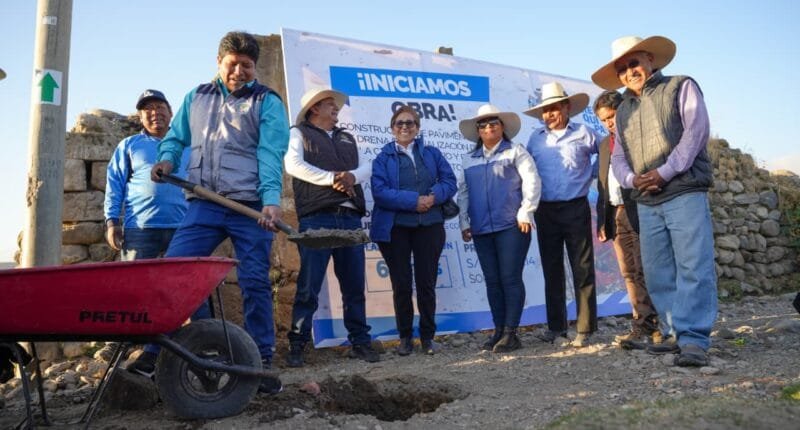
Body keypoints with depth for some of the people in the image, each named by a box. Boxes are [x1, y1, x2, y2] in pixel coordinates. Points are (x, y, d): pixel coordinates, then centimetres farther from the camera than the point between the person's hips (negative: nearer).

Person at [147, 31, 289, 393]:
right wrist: (168, 159, 3)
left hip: (251, 207, -4)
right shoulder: (196, 98, 18)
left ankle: (262, 361, 10)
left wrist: (271, 200, -24)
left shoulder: (267, 102, 3)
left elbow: (271, 155, -9)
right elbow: (177, 137, 26)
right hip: (204, 204, 4)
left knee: (255, 284, -2)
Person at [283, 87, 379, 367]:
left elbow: (366, 167, 15)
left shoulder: (347, 138, 27)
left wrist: (352, 176, -8)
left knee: (355, 285, 6)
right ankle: (297, 345, 2)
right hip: (316, 218, -5)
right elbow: (294, 165, -7)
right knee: (309, 286, -6)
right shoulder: (299, 133, 11)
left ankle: (360, 342, 13)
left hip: (350, 218, 5)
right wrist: (331, 178, -12)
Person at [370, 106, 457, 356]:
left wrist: (434, 196, -15)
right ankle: (405, 337, 17)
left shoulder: (432, 153, 12)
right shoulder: (383, 158, 4)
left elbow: (449, 181, 5)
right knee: (401, 285, 5)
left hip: (429, 226, 2)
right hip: (394, 229, -1)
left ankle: (428, 337, 17)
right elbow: (380, 192, -10)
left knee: (427, 283, 5)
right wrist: (413, 200, -18)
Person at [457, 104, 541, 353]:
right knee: (492, 281, 7)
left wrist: (525, 213, -12)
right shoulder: (469, 160, 18)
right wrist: (465, 222, 10)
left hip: (511, 226, -4)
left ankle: (511, 333, 0)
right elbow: (463, 192, 18)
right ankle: (498, 331, 15)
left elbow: (532, 181, -4)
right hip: (481, 230, 5)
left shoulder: (515, 152, 4)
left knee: (510, 279, -5)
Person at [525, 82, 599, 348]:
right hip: (545, 211, 3)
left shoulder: (583, 134, 1)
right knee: (551, 271, 8)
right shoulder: (536, 139, 10)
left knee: (582, 270, -2)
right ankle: (556, 326, 18)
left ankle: (585, 330, 4)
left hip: (576, 209, -3)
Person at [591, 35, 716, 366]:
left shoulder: (681, 87, 7)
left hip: (685, 194, -6)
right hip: (646, 203, 6)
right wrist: (631, 178, -5)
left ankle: (694, 341, -11)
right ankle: (677, 334, 13)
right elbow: (618, 157, 18)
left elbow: (696, 130, -7)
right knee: (658, 275, 5)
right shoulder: (623, 110, 21)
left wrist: (665, 172, -16)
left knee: (693, 268, -11)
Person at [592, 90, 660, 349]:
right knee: (629, 274, 6)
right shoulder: (605, 144, 21)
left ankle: (643, 327, -5)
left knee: (643, 271, -7)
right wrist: (601, 220, 14)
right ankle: (651, 325, 12)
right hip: (615, 215, 7)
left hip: (639, 211, -7)